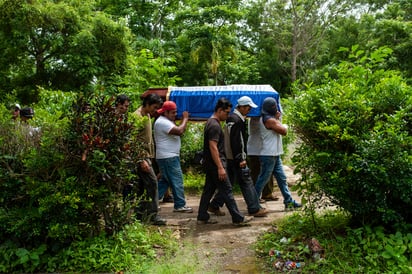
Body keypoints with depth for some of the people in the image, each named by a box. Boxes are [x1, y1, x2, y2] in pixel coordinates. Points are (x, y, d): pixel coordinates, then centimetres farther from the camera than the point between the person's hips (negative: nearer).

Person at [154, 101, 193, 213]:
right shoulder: (162, 122, -16)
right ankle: (180, 205, 1)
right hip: (168, 157, -11)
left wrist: (184, 120, 4)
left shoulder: (166, 121, 19)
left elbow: (179, 132, 17)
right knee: (177, 181, -5)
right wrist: (185, 119, -12)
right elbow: (179, 131, -26)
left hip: (170, 156, 11)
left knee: (164, 181, 15)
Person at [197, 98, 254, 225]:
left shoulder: (211, 122, 15)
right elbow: (213, 147, -23)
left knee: (208, 190, 12)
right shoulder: (215, 125, -17)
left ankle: (202, 217, 17)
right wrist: (220, 167, -24)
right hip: (215, 163, -10)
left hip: (209, 164, 10)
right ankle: (238, 218, 1)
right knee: (227, 191, -5)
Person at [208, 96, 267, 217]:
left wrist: (241, 157, 20)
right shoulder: (235, 120, -17)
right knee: (246, 182, -3)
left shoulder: (238, 118, 16)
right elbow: (234, 142, -23)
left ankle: (214, 206, 20)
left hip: (232, 158, 10)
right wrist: (240, 159, -22)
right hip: (236, 158, -10)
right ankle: (254, 209, 4)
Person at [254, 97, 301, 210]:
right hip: (268, 155, -10)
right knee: (262, 180, -2)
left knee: (282, 178, 13)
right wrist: (285, 126, 4)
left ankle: (289, 201, 20)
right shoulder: (269, 120, -18)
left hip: (275, 155, 10)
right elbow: (284, 131, -15)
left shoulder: (265, 118, 13)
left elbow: (280, 129, 14)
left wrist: (277, 119, 0)